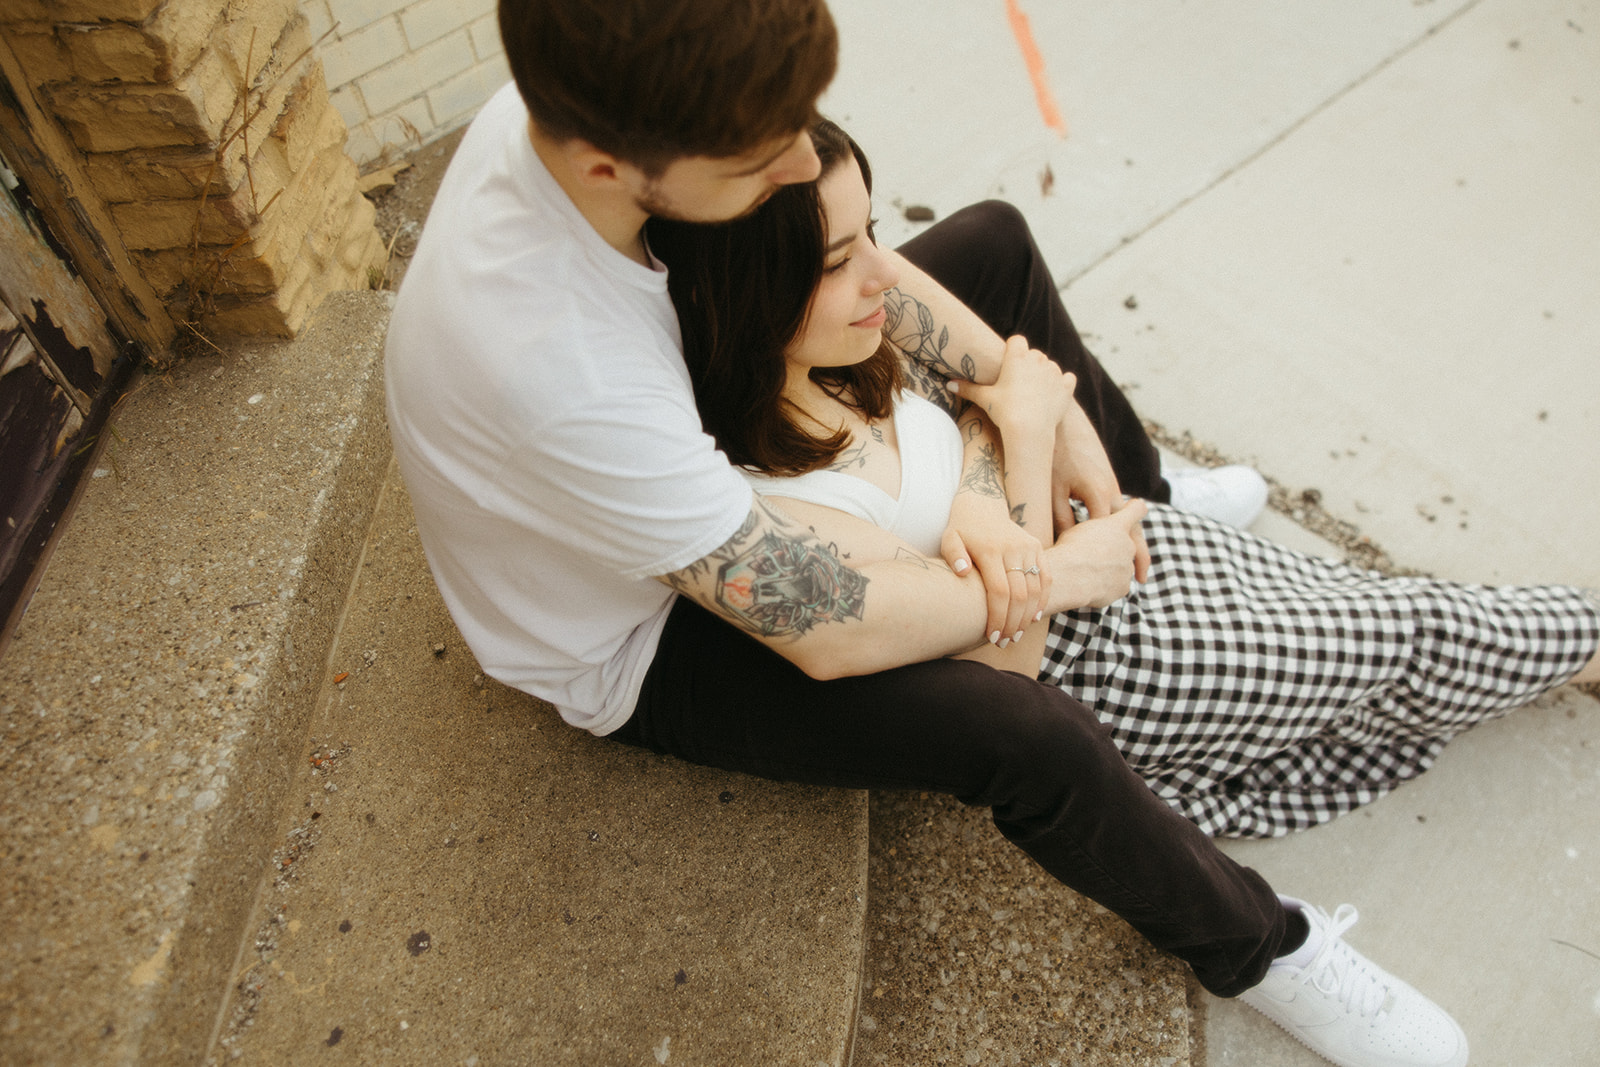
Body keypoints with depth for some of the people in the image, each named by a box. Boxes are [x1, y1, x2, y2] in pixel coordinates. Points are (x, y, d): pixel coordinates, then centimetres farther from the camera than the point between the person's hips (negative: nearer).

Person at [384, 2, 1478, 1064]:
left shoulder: (590, 98, -21)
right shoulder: (557, 364, -43)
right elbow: (828, 630, -34)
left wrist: (1051, 406, -9)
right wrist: (1053, 578, -19)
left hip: (691, 445, 8)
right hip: (640, 642, -7)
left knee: (994, 242, 7)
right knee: (1035, 739, -24)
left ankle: (1143, 504, 27)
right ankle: (1261, 947, 8)